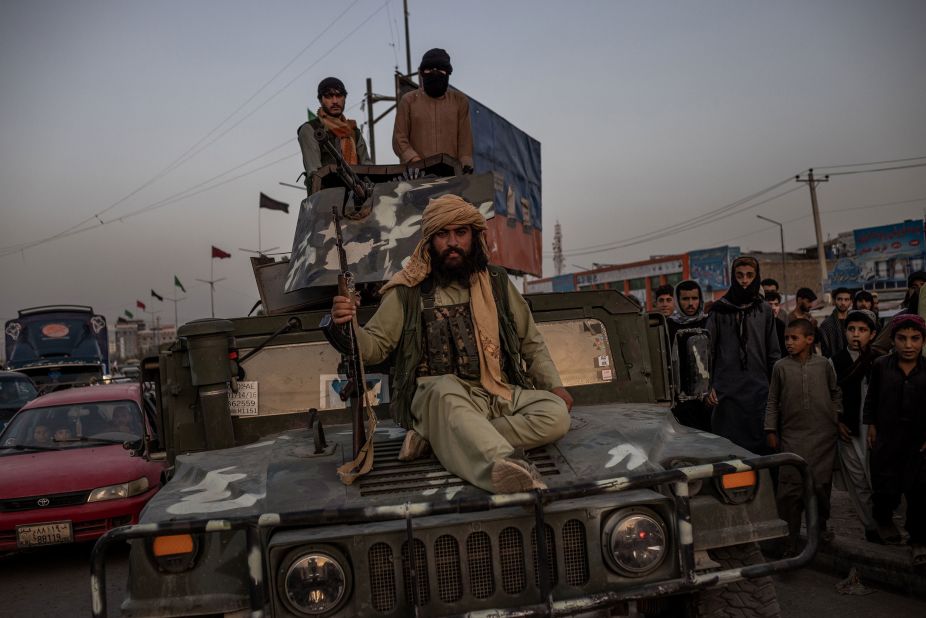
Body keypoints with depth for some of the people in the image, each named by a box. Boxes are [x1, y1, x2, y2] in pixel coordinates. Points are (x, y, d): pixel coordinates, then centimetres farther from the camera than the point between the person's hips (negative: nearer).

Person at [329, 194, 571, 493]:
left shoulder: (497, 283, 12)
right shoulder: (409, 292, 4)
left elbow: (531, 342, 20)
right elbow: (375, 345, 3)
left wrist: (553, 384, 7)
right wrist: (345, 328, -19)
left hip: (500, 395, 4)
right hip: (438, 394, -3)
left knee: (557, 415, -23)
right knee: (446, 392, -38)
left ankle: (434, 434, -27)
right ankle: (507, 464, -62)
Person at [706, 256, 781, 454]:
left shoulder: (764, 310, 10)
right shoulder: (719, 310, 3)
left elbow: (774, 354, 12)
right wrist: (708, 386, -6)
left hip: (759, 391, 2)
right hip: (726, 391, -2)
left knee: (760, 445, 4)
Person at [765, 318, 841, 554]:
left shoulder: (824, 364, 1)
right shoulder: (781, 367, -1)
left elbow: (835, 392, 14)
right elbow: (773, 401, 4)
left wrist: (837, 416, 7)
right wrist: (771, 430, 3)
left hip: (823, 435, 1)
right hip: (793, 435, -1)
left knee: (821, 483, 10)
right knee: (791, 487, -5)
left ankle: (821, 525, 32)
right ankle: (791, 536, 4)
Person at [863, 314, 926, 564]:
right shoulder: (881, 366, -3)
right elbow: (871, 398, 7)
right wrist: (871, 426, 5)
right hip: (887, 440, 0)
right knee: (886, 489, 6)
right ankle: (883, 517, 37)